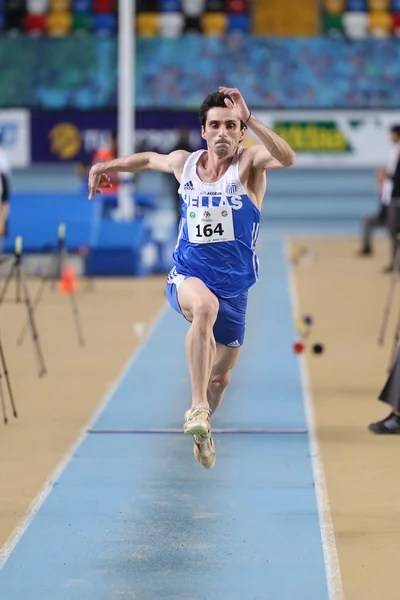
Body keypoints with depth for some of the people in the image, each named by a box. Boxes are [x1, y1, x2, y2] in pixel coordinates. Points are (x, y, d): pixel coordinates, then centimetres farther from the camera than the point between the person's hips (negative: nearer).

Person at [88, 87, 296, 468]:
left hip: (234, 288, 1)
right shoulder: (183, 164, 0)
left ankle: (202, 430, 46)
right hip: (187, 276, -1)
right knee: (205, 305, -38)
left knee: (221, 376, 14)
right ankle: (197, 406, -37)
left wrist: (248, 118, -41)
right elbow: (150, 159, 24)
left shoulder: (249, 162, -10)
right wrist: (108, 166, 30)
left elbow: (287, 158, -34)